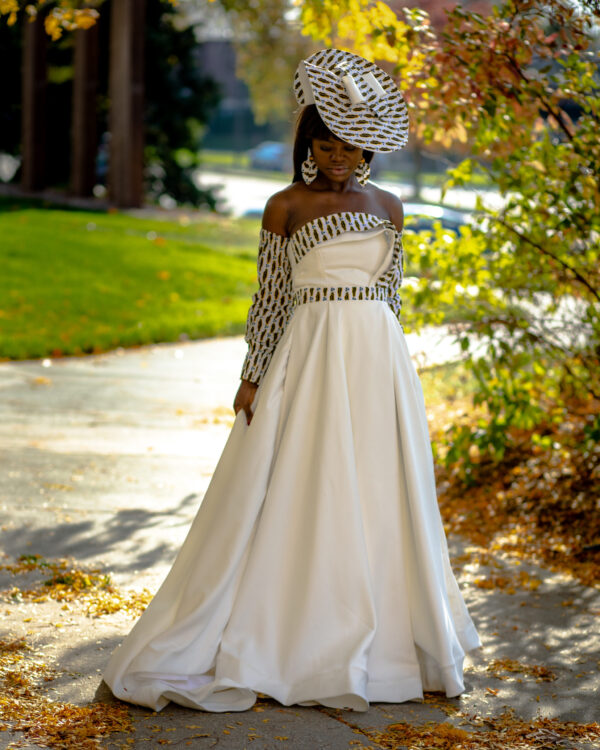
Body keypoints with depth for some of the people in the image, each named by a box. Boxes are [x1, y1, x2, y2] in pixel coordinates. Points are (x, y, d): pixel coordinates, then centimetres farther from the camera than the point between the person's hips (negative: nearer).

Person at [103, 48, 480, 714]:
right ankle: (292, 635, 5)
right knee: (299, 495, -3)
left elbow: (390, 294, 14)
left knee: (378, 497, 6)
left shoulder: (387, 208, 11)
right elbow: (269, 296, 0)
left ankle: (386, 637, 18)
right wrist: (253, 376, -5)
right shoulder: (286, 207, 1)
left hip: (379, 362, 4)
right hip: (309, 358, -4)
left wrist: (385, 369, 12)